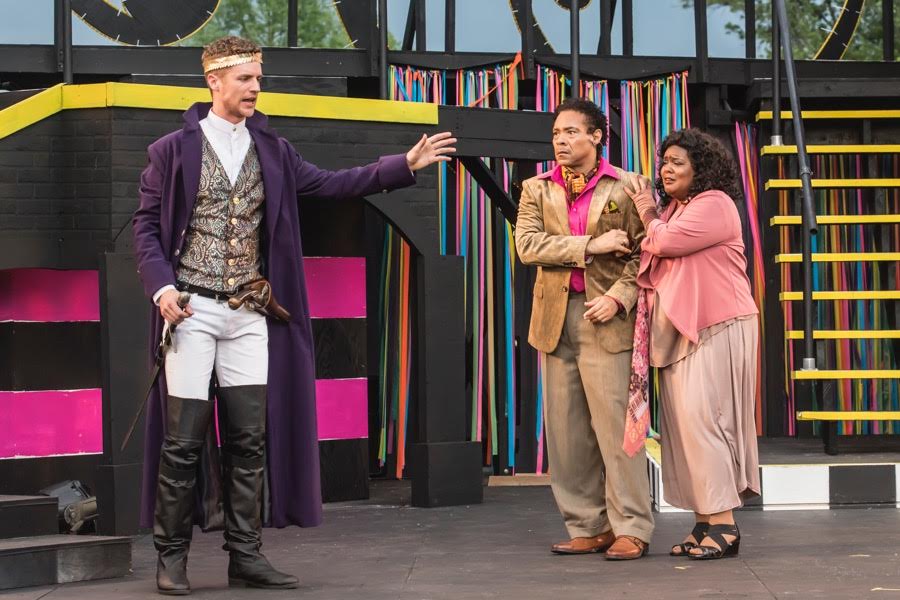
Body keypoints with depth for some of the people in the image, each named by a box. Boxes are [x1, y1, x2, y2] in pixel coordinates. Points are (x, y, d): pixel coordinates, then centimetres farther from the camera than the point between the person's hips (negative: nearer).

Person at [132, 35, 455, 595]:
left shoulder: (272, 151, 11)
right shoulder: (174, 150, 0)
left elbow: (331, 184, 9)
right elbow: (148, 225, 0)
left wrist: (405, 165, 2)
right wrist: (161, 287, -14)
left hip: (250, 313, 4)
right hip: (192, 310, -4)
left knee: (250, 437, 4)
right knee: (184, 437, -3)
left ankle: (246, 554, 10)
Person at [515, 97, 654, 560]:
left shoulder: (627, 187, 5)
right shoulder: (536, 189, 12)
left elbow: (643, 252, 0)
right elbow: (526, 244, -3)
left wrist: (619, 297, -15)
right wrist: (591, 246, -11)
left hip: (604, 316, -4)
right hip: (556, 317, 4)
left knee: (613, 422, -7)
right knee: (565, 429, 4)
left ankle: (631, 529, -1)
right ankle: (587, 527, 12)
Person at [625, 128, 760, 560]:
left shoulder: (715, 204, -8)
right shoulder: (672, 208, 21)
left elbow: (666, 242, -17)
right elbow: (655, 255, 20)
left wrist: (648, 216, 2)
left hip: (716, 329, -9)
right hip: (679, 331, 9)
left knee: (701, 418, -14)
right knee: (683, 423, 5)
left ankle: (724, 525, -11)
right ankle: (703, 524, 9)